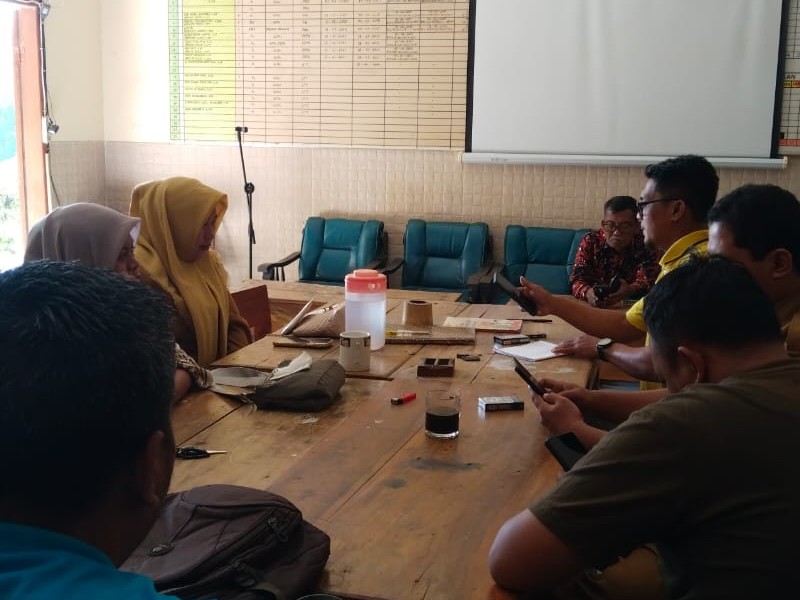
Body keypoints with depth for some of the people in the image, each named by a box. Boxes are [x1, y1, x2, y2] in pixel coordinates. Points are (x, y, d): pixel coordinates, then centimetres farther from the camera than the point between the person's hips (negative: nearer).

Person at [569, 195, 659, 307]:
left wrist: (630, 290, -39)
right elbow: (577, 279, -11)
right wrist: (588, 293, -36)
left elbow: (648, 281, -15)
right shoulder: (590, 241, -5)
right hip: (594, 307, 1)